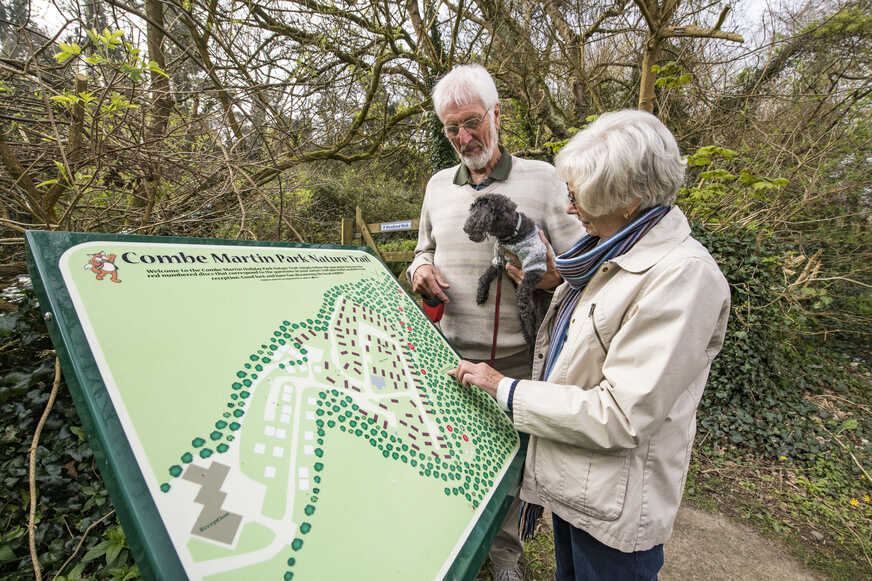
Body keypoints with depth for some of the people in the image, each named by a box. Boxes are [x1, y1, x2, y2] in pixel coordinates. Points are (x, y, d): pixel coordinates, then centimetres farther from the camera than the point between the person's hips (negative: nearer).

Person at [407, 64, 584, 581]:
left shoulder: (542, 179, -4)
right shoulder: (438, 185, 9)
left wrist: (546, 274, -25)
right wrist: (419, 269, -3)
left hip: (514, 358, -3)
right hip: (447, 351, 4)